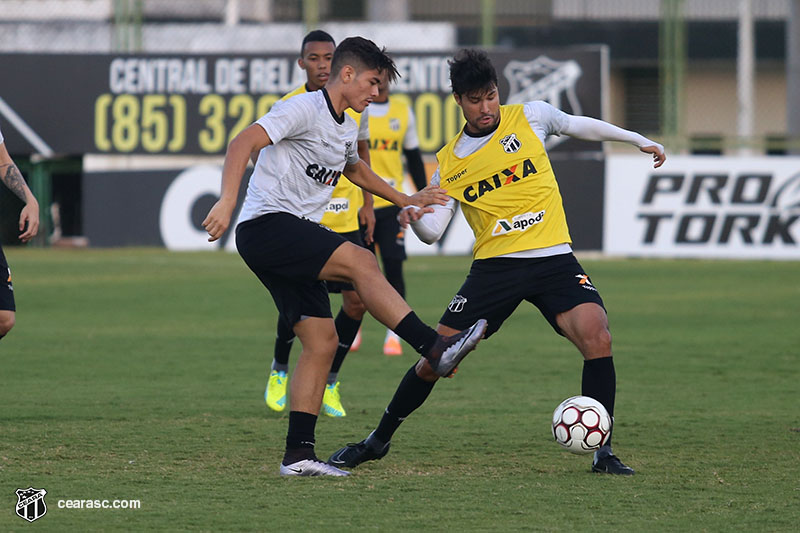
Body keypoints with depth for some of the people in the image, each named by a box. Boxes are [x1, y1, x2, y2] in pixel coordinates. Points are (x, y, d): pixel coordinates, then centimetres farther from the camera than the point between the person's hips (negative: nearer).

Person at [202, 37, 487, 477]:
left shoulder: (347, 128, 20)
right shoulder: (304, 109, -9)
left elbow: (356, 170, 43)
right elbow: (244, 143, -21)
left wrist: (406, 201, 44)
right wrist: (227, 201, -34)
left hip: (293, 241, 10)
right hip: (266, 224, -10)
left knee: (322, 340, 1)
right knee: (360, 262, -25)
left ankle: (298, 454, 0)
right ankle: (434, 349, -30)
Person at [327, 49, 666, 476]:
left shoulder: (529, 118, 4)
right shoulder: (449, 163, 6)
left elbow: (581, 126, 21)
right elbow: (432, 231, 4)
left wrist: (640, 140, 25)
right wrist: (414, 218, -19)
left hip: (553, 259, -1)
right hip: (495, 265, 1)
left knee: (597, 338, -24)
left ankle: (602, 452, -13)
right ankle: (378, 440, 18)